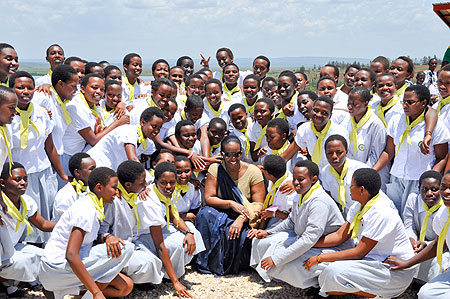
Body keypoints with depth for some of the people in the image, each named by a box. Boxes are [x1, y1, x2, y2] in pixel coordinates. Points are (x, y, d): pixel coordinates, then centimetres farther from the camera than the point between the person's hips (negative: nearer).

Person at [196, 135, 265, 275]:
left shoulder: (253, 171, -8)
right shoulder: (215, 169, -3)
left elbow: (258, 203, -10)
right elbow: (208, 198, -7)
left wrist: (241, 219, -27)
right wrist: (231, 203, -23)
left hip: (245, 218, -1)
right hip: (220, 214, 2)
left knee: (235, 233, -34)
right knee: (204, 214, -30)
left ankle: (231, 265, -1)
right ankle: (208, 262, -16)